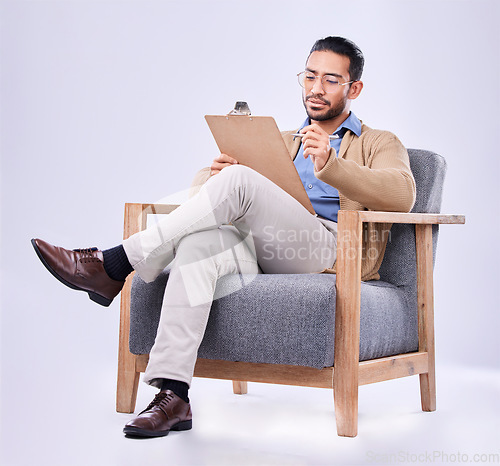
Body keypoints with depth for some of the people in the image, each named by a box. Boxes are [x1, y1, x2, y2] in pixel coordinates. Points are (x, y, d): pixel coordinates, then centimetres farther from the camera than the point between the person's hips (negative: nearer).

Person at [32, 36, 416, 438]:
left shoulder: (380, 144, 20)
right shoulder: (282, 142, 34)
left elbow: (402, 195, -5)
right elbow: (202, 178, 26)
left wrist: (331, 166, -21)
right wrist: (215, 174, -1)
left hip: (330, 248, -4)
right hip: (261, 254, 4)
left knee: (237, 180, -28)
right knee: (199, 241, -31)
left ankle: (113, 266, -26)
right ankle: (173, 395, -37)